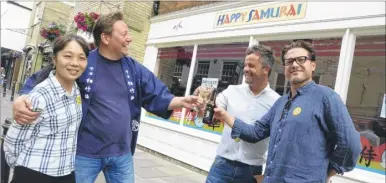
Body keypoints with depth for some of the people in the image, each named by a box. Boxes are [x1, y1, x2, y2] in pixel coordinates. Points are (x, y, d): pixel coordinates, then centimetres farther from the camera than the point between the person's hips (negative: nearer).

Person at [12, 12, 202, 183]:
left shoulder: (134, 68, 3)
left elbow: (157, 96, 3)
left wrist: (181, 101, -13)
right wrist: (22, 99, -24)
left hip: (122, 154, 4)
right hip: (85, 153, -3)